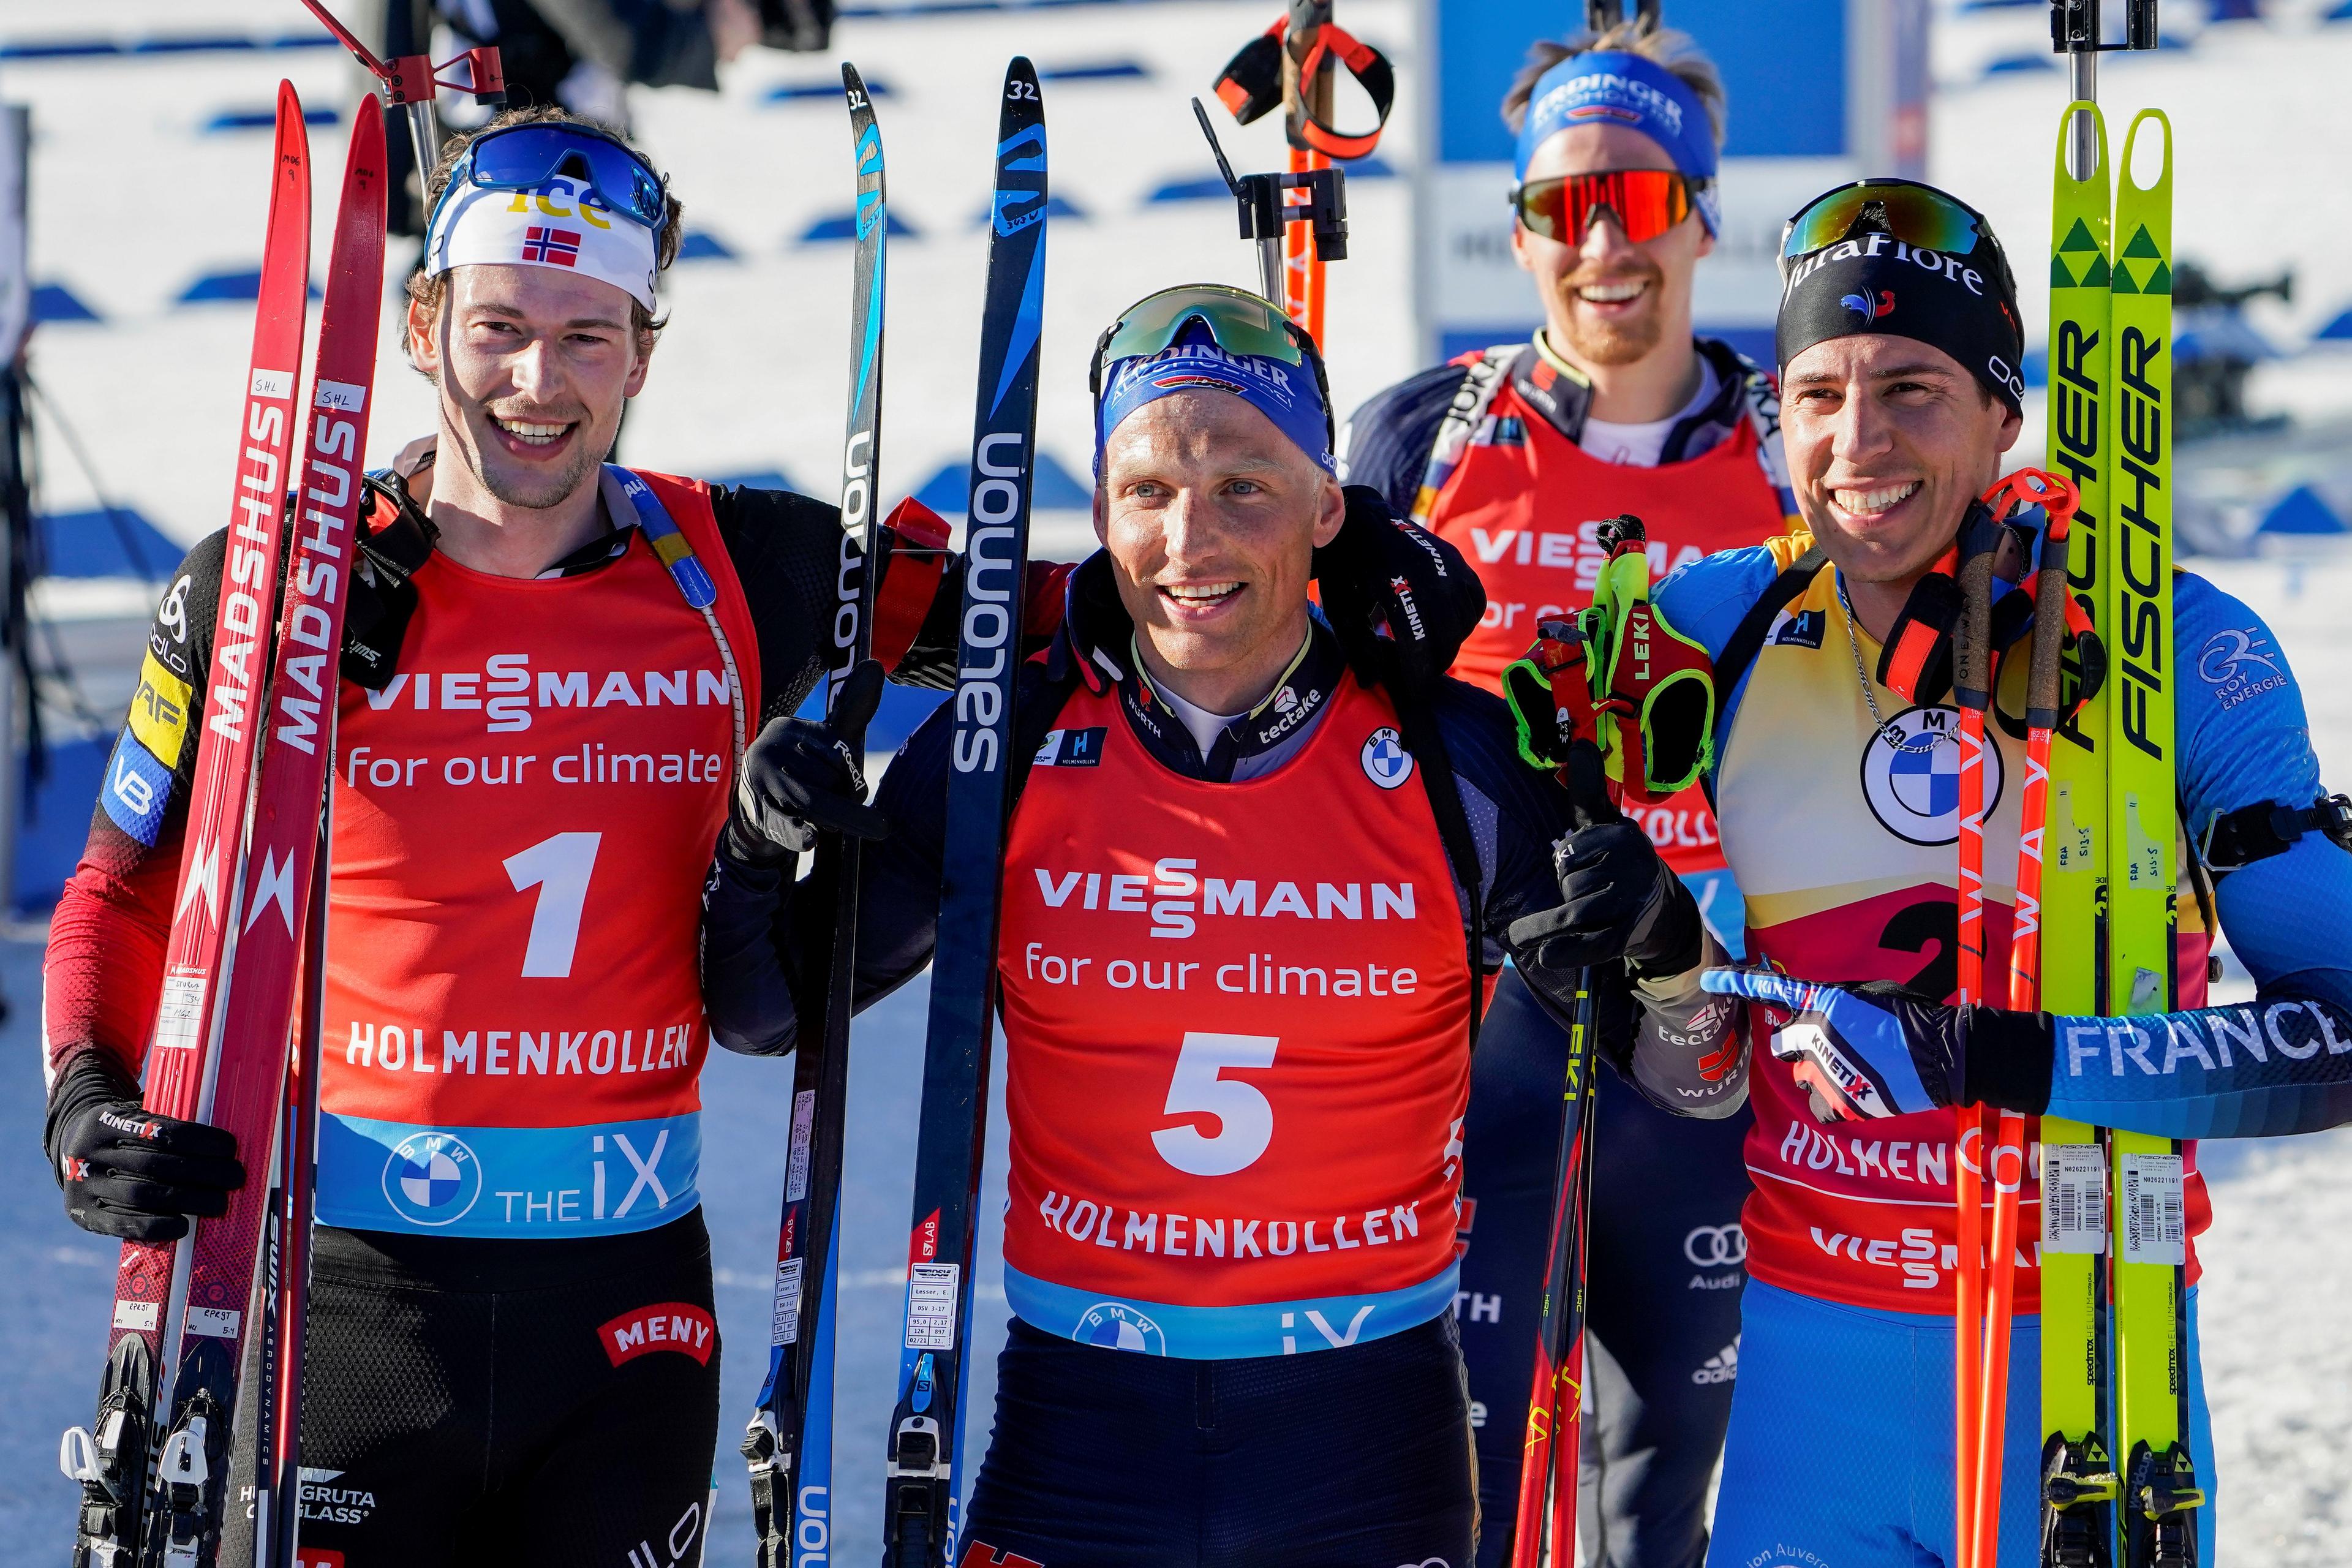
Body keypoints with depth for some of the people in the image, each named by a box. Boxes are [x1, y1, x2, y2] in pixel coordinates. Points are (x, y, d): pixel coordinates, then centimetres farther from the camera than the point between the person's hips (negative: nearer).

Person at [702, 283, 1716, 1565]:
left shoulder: (1456, 762, -5)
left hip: (1367, 1422, 0)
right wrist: (759, 857, -14)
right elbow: (760, 1013, 6)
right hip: (1078, 1415, 0)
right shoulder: (1008, 750, -3)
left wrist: (1659, 955, -21)